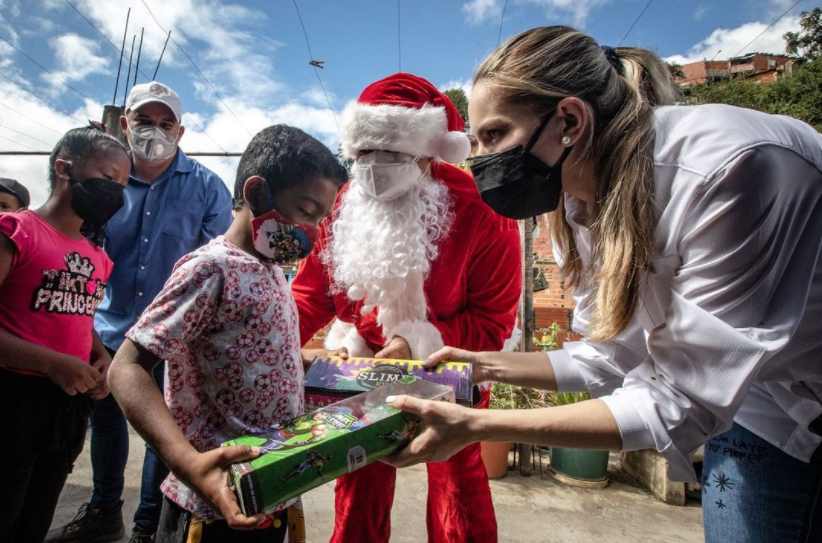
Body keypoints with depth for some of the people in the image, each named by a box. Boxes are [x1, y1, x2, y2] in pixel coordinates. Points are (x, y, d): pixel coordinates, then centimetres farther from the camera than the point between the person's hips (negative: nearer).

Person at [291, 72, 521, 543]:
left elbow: (493, 322, -18)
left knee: (456, 480, 14)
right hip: (365, 369, 3)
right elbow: (313, 291, -7)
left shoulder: (482, 215, -23)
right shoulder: (347, 205, -11)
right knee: (359, 486, 18)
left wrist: (418, 343, -29)